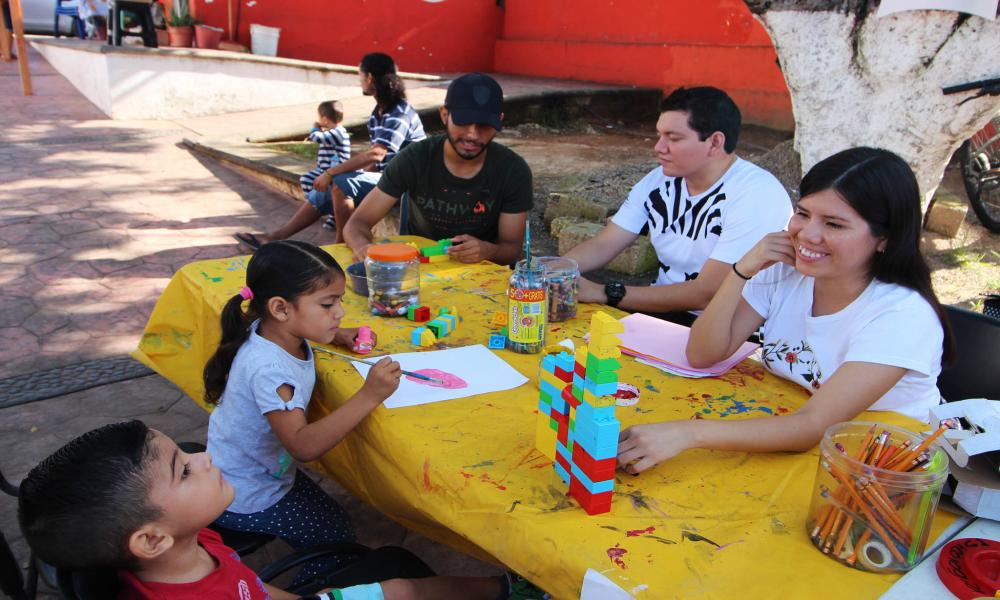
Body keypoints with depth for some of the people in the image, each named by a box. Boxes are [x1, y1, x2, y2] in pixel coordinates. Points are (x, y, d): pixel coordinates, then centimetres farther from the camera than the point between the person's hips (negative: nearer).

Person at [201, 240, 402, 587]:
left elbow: (310, 330, 16)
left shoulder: (277, 330, -10)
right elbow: (303, 445, -44)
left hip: (268, 471, 9)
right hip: (244, 502, -9)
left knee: (335, 521, 19)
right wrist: (368, 397, -48)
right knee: (336, 542, 0)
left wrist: (339, 335, -3)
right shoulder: (268, 369, -38)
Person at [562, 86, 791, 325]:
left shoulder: (757, 196, -20)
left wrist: (605, 293, -25)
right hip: (662, 309, 6)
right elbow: (602, 246, 4)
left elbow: (705, 295, -24)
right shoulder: (658, 181, 2)